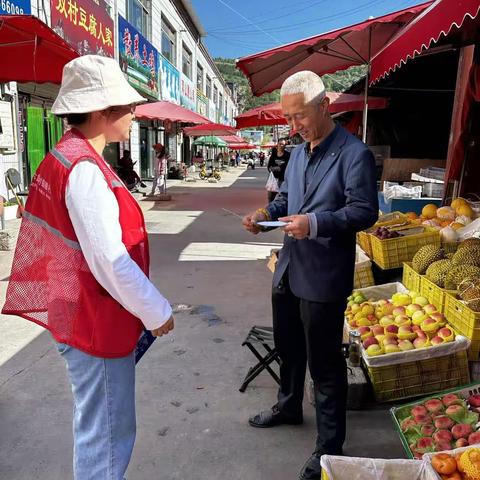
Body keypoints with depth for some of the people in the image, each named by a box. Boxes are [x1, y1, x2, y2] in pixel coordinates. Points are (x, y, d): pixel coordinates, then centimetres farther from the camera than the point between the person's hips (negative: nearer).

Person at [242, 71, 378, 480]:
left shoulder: (354, 153, -12)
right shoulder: (298, 153, 13)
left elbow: (365, 211, -17)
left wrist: (316, 223, -30)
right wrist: (267, 213, 0)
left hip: (323, 277, -8)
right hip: (288, 269, 8)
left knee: (325, 363, 4)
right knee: (288, 348, 24)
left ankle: (329, 447, 23)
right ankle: (289, 407, 48)